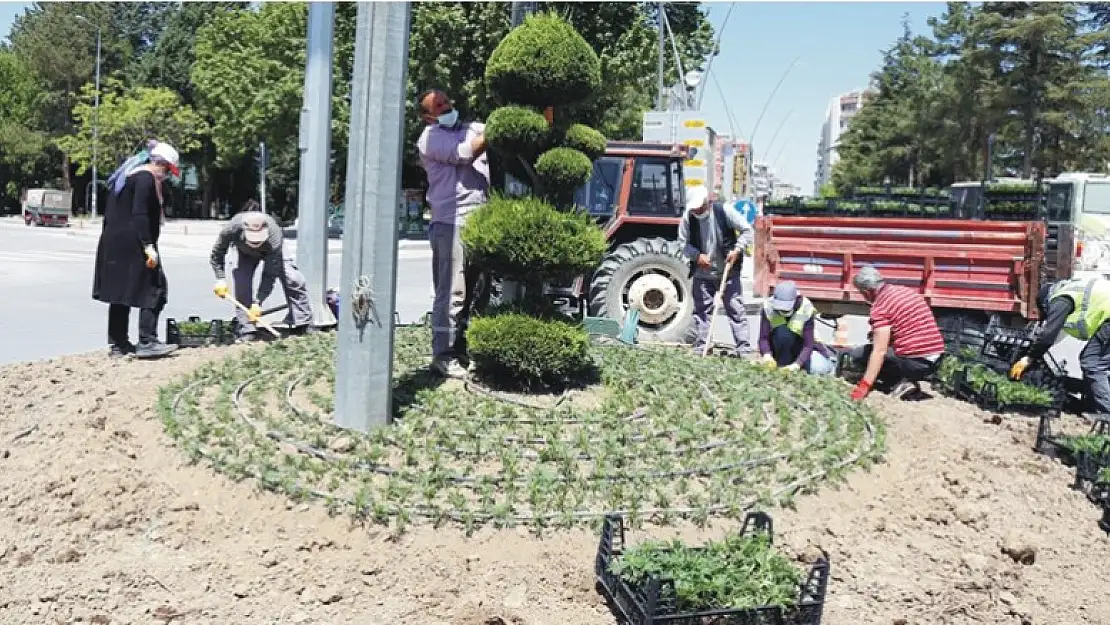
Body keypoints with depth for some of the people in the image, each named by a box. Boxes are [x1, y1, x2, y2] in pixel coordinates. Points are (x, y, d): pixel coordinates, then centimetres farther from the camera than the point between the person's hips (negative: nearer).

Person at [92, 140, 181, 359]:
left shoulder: (127, 174, 20)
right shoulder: (146, 177, -10)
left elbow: (111, 212, 20)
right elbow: (140, 214, -19)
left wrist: (109, 241, 22)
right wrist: (148, 246, -21)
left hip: (113, 244, 10)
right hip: (133, 245, -10)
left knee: (119, 292, 11)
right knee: (153, 289, -5)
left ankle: (117, 343, 16)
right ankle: (146, 342, -9)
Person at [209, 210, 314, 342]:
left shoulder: (274, 239, -45)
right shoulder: (231, 230, -40)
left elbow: (270, 274, -38)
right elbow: (217, 254, -17)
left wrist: (257, 302, -38)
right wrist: (220, 279, -26)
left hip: (272, 253, -2)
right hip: (246, 254, 2)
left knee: (293, 280, -17)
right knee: (241, 284, -18)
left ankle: (304, 325, -4)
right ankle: (247, 331, -10)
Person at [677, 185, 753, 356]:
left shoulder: (725, 212, -12)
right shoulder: (687, 218, -6)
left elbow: (747, 230, -5)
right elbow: (683, 243, 0)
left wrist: (737, 250, -16)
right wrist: (697, 255, -16)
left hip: (728, 271, -3)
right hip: (702, 274, 3)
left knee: (735, 309, -2)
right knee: (701, 310, 7)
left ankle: (744, 347, 0)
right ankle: (701, 346, 15)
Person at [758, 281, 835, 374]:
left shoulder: (806, 310, -25)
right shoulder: (768, 307, -22)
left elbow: (808, 344, -27)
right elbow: (763, 337, -24)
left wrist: (797, 364, -43)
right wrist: (766, 354, -45)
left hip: (800, 345, 0)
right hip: (778, 347, 0)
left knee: (819, 369, -25)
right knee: (782, 332, -34)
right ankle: (782, 366, -15)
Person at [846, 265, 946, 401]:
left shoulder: (880, 306, -13)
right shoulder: (909, 291, 13)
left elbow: (879, 351, -18)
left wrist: (864, 386, -18)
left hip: (914, 363, -8)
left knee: (857, 354, 5)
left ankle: (899, 382, -3)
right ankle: (906, 380, 12)